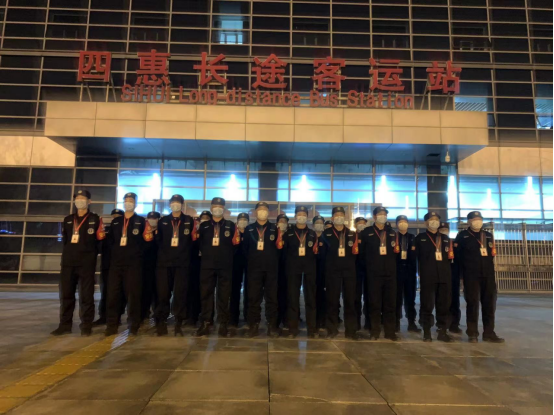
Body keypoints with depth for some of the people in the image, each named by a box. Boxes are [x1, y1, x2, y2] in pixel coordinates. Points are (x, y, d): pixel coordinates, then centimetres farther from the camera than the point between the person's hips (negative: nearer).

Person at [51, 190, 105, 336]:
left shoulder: (95, 219, 3)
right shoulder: (67, 220, 17)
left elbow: (101, 239, 1)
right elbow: (64, 240, 21)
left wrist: (90, 254, -4)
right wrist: (69, 252, 11)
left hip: (86, 262, -4)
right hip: (68, 262, 5)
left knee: (86, 295, -1)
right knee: (66, 294, 6)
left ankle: (86, 326, 6)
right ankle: (65, 325, 16)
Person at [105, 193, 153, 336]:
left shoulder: (141, 221, 4)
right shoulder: (116, 221, 16)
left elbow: (147, 241, -1)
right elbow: (111, 240, 15)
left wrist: (138, 254, -13)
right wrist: (116, 252, 3)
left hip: (134, 263, -3)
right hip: (116, 262, 4)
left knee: (133, 294, 0)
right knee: (113, 293, 3)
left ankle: (133, 326, 8)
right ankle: (112, 325, 13)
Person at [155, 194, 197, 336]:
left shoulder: (189, 221, 7)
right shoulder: (163, 221, 13)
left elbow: (193, 240, 5)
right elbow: (158, 240, 13)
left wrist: (185, 253, 0)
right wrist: (164, 252, 5)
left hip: (182, 263, -2)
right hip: (164, 262, 2)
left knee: (180, 293, -2)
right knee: (162, 293, 1)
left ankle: (178, 324, 5)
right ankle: (161, 323, 11)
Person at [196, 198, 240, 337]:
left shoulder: (231, 225, 7)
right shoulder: (204, 226, 11)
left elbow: (235, 244, 7)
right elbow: (199, 243, 13)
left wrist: (228, 256, -1)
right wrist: (206, 254, 4)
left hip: (225, 266, -1)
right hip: (207, 265, 1)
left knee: (224, 295, 4)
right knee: (206, 293, 3)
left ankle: (223, 324, 12)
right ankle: (205, 323, 10)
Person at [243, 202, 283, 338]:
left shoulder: (274, 229, 7)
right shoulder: (249, 229, 10)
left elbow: (279, 247, 5)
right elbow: (245, 248, 8)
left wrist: (274, 261, -6)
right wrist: (251, 260, 3)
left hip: (271, 268, 0)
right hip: (254, 268, 1)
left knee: (271, 297, 3)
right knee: (253, 297, 3)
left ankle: (272, 326, 10)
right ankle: (253, 326, 11)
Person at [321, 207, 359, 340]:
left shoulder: (352, 234, 12)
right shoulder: (326, 234, 5)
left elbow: (356, 252, 13)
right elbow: (323, 252, 5)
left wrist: (351, 264, 2)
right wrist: (330, 263, -3)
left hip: (349, 270, 2)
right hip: (332, 271, -2)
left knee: (350, 300, 3)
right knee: (332, 300, 1)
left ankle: (351, 330, 11)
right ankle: (332, 330, 11)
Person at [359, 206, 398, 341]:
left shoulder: (392, 233, 15)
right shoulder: (366, 232, 5)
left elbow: (396, 252, 19)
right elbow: (362, 251, 5)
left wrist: (392, 265, 9)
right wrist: (369, 265, 2)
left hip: (390, 273, 3)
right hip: (373, 273, -3)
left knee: (390, 303, 4)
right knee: (374, 303, 1)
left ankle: (390, 331, 13)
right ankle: (375, 332, 9)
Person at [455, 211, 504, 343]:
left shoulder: (489, 236, 16)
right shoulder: (462, 236, 2)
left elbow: (492, 255, 18)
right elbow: (457, 255, -2)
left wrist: (493, 273, 13)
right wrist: (463, 273, -5)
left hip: (488, 275, 4)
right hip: (471, 276, -4)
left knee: (489, 304, 5)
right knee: (472, 304, 0)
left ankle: (489, 333, 14)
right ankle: (472, 333, 7)